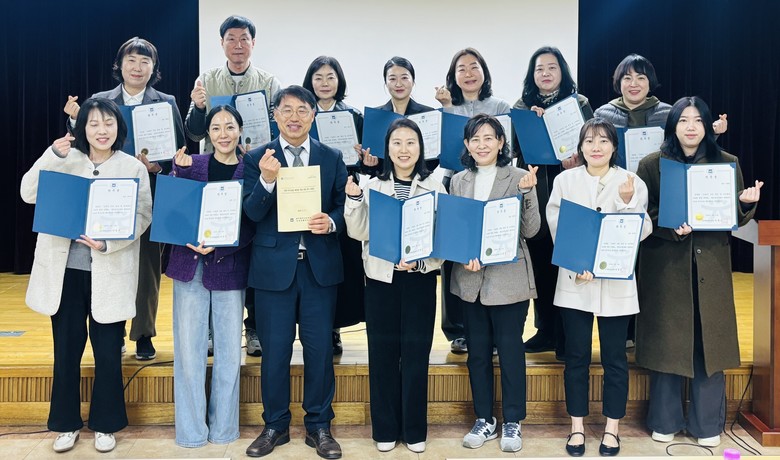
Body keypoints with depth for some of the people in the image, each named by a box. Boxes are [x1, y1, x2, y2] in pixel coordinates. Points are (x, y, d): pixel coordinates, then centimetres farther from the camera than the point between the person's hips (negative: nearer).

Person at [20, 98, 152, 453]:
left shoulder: (133, 168, 1)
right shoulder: (65, 160, 5)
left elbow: (143, 216, -6)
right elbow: (28, 194, -4)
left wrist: (108, 244, -20)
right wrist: (53, 155, -16)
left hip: (109, 273, -1)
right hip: (65, 270, 2)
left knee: (108, 352, 4)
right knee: (66, 350, 10)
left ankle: (105, 424, 22)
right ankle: (67, 423, 26)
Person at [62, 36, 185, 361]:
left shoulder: (166, 103, 4)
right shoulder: (99, 101, 7)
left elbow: (180, 151, 1)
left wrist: (157, 165, -16)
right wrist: (75, 121, -10)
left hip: (152, 196, -1)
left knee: (148, 265, 4)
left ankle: (144, 335, 15)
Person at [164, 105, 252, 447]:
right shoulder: (191, 164, 6)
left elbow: (252, 226, -3)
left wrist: (219, 245, -18)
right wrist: (180, 172, -14)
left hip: (229, 269, 0)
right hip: (190, 266, 1)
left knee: (229, 352, 6)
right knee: (188, 351, 2)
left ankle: (223, 428, 22)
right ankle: (191, 430, 17)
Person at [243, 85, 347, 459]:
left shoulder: (332, 158, 6)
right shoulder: (257, 159, 1)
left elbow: (344, 207, 7)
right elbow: (252, 214, -7)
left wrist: (330, 222, -14)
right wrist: (267, 180, -24)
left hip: (320, 266, 1)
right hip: (274, 266, -1)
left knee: (320, 349, 7)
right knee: (275, 351, 8)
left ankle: (319, 426, 23)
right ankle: (275, 425, 25)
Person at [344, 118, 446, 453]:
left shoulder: (434, 187, 3)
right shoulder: (373, 186, 5)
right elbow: (358, 233, -2)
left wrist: (420, 261, -15)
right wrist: (353, 198, -16)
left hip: (420, 279, -1)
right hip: (380, 277, 1)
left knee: (416, 352, 3)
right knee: (382, 352, 6)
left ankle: (414, 430, 17)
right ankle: (385, 428, 18)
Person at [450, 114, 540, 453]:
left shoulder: (519, 178, -3)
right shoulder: (458, 181, 7)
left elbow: (530, 230, -7)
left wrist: (527, 193, -21)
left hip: (508, 279, -3)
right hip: (470, 279, 4)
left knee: (510, 351, 5)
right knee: (477, 352, 12)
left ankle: (512, 422, 20)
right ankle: (484, 420, 26)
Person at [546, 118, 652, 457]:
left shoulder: (633, 183, 2)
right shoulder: (564, 180, 3)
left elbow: (641, 232, -3)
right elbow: (556, 228, -2)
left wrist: (628, 202, -19)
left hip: (616, 283, 0)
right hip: (574, 282, 1)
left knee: (614, 358, 7)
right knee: (576, 357, 8)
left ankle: (612, 430, 21)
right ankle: (577, 428, 20)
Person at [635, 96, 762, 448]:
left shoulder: (727, 163, 8)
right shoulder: (652, 164, 2)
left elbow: (736, 218, 9)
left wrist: (746, 204, -13)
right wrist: (671, 228, -20)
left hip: (711, 266, 2)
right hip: (666, 265, -1)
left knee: (709, 340, 4)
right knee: (667, 340, 4)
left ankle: (707, 424, 17)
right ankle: (665, 421, 18)